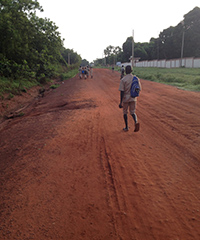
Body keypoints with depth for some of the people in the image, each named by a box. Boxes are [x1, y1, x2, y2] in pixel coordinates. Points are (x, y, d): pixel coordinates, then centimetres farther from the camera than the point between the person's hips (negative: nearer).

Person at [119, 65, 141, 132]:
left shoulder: (123, 80, -13)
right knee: (132, 112, 14)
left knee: (125, 112, 14)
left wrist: (121, 102, -15)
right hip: (133, 98, 3)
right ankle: (136, 122, -15)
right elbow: (139, 89, 5)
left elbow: (122, 91, -17)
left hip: (125, 98, -3)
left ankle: (126, 127, 20)